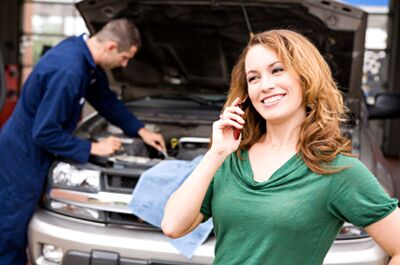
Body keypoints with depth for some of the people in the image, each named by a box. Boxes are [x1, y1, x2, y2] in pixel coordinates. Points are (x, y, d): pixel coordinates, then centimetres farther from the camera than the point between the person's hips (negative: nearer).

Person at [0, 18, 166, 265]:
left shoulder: (86, 54, -1)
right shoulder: (67, 70, -31)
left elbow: (106, 100, 15)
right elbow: (45, 133, -27)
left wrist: (141, 130, 13)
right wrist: (93, 148, -17)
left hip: (34, 155, 9)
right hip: (21, 160, -9)